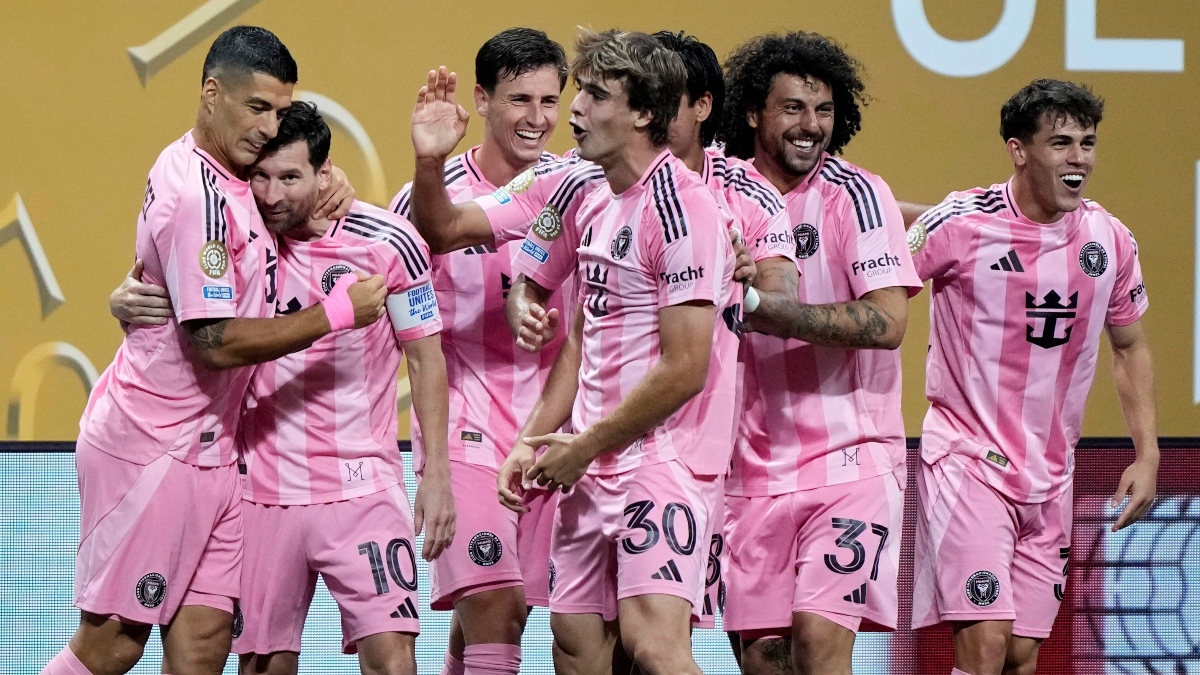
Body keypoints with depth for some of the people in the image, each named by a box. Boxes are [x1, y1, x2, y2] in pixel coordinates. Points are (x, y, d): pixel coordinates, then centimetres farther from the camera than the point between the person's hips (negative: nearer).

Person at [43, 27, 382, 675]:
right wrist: (337, 312, -19)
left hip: (207, 446, 9)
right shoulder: (195, 196, -19)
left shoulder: (226, 175, 8)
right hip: (150, 449, -9)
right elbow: (219, 341, -21)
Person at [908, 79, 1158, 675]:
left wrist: (1147, 454, 8)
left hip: (1050, 478, 5)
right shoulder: (959, 224, -11)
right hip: (968, 460, -5)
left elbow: (1130, 347, 16)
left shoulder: (1109, 240, 3)